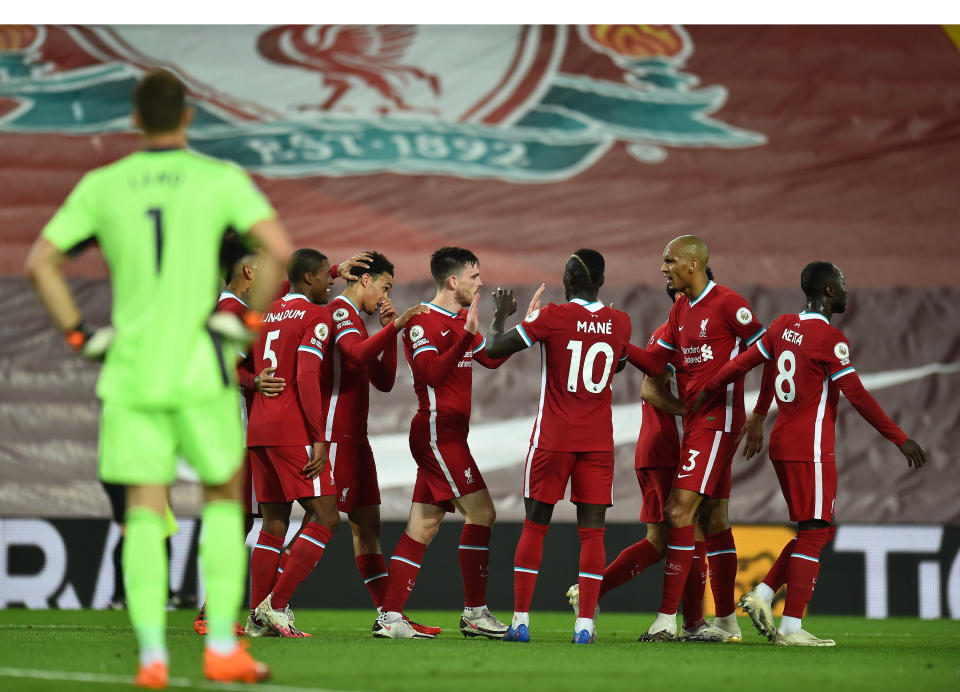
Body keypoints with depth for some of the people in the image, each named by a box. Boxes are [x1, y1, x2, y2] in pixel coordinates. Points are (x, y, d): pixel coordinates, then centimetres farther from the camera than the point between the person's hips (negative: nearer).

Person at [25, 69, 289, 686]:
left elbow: (40, 263, 3)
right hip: (200, 367, -2)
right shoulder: (221, 178, -1)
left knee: (145, 513, 3)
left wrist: (80, 335, 8)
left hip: (129, 371, 2)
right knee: (225, 498, 13)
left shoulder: (101, 187, 6)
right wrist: (253, 321, -4)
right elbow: (278, 247, -14)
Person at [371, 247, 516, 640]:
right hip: (437, 430, -10)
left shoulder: (461, 320, 18)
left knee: (423, 526, 6)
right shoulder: (423, 321, -12)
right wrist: (467, 335, -30)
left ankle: (390, 617, 3)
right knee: (480, 512, -12)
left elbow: (492, 359, 23)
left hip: (449, 435, 10)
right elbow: (431, 372, -23)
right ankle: (475, 613, -8)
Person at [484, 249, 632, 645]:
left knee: (535, 526, 6)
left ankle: (520, 621, 5)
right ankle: (585, 624, -6)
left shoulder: (552, 318, -10)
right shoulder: (620, 323, 2)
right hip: (599, 441, 2)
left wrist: (500, 315, 12)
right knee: (592, 530, 1)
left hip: (553, 439, -2)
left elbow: (494, 349, -5)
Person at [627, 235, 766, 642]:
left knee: (679, 510, -14)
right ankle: (727, 622, 17)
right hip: (695, 420, 9)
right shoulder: (680, 310, 15)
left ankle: (667, 620, -15)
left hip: (718, 420, -9)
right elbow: (657, 363, 16)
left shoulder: (728, 304, -12)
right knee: (714, 519, 11)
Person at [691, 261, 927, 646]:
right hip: (811, 448, -8)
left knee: (818, 532, 15)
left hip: (782, 442, 8)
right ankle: (791, 628, -8)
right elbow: (857, 396, -14)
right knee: (814, 534, -5)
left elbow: (742, 364, 15)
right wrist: (900, 440, -9)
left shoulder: (784, 326, 10)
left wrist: (702, 396, 28)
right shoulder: (830, 339, -13)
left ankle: (762, 595, 6)